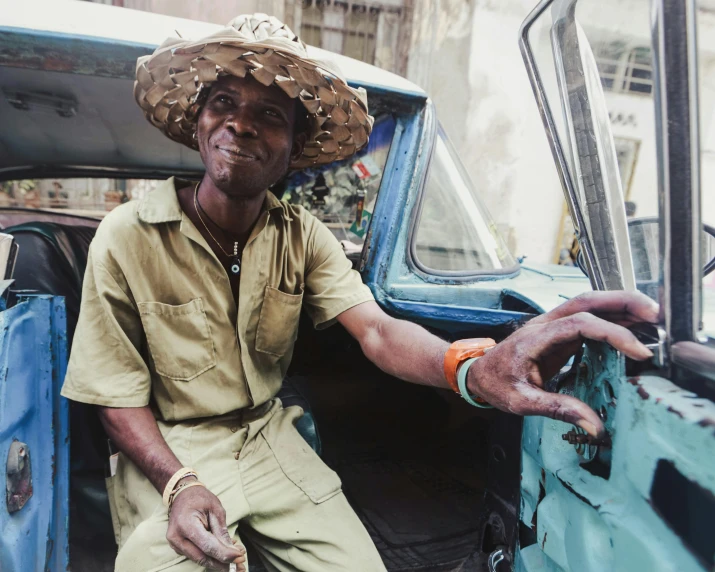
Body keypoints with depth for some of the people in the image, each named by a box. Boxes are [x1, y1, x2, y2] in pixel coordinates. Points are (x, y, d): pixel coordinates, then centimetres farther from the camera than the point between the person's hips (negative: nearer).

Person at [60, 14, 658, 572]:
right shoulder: (127, 239, -15)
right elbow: (121, 399, -10)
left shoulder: (304, 236, -5)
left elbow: (376, 329, -21)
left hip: (268, 437, 3)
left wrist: (474, 368, -43)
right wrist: (180, 486, -28)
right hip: (166, 452, -2)